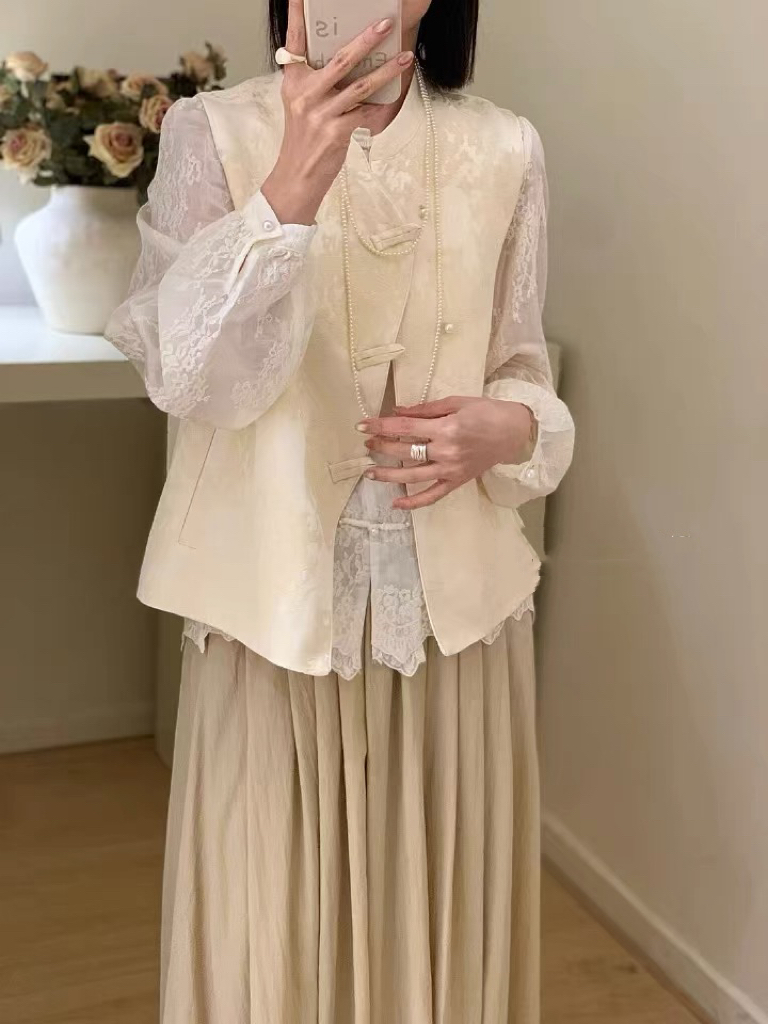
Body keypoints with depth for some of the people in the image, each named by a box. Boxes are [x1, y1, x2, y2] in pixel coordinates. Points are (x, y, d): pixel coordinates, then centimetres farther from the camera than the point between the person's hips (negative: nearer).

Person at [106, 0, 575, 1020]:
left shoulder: (504, 150, 1)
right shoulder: (213, 134, -5)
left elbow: (523, 372, 9)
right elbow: (186, 378, -17)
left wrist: (508, 429, -14)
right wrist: (291, 190, -31)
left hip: (456, 600, 2)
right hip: (278, 594, -2)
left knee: (439, 917, 14)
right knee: (275, 921, 9)